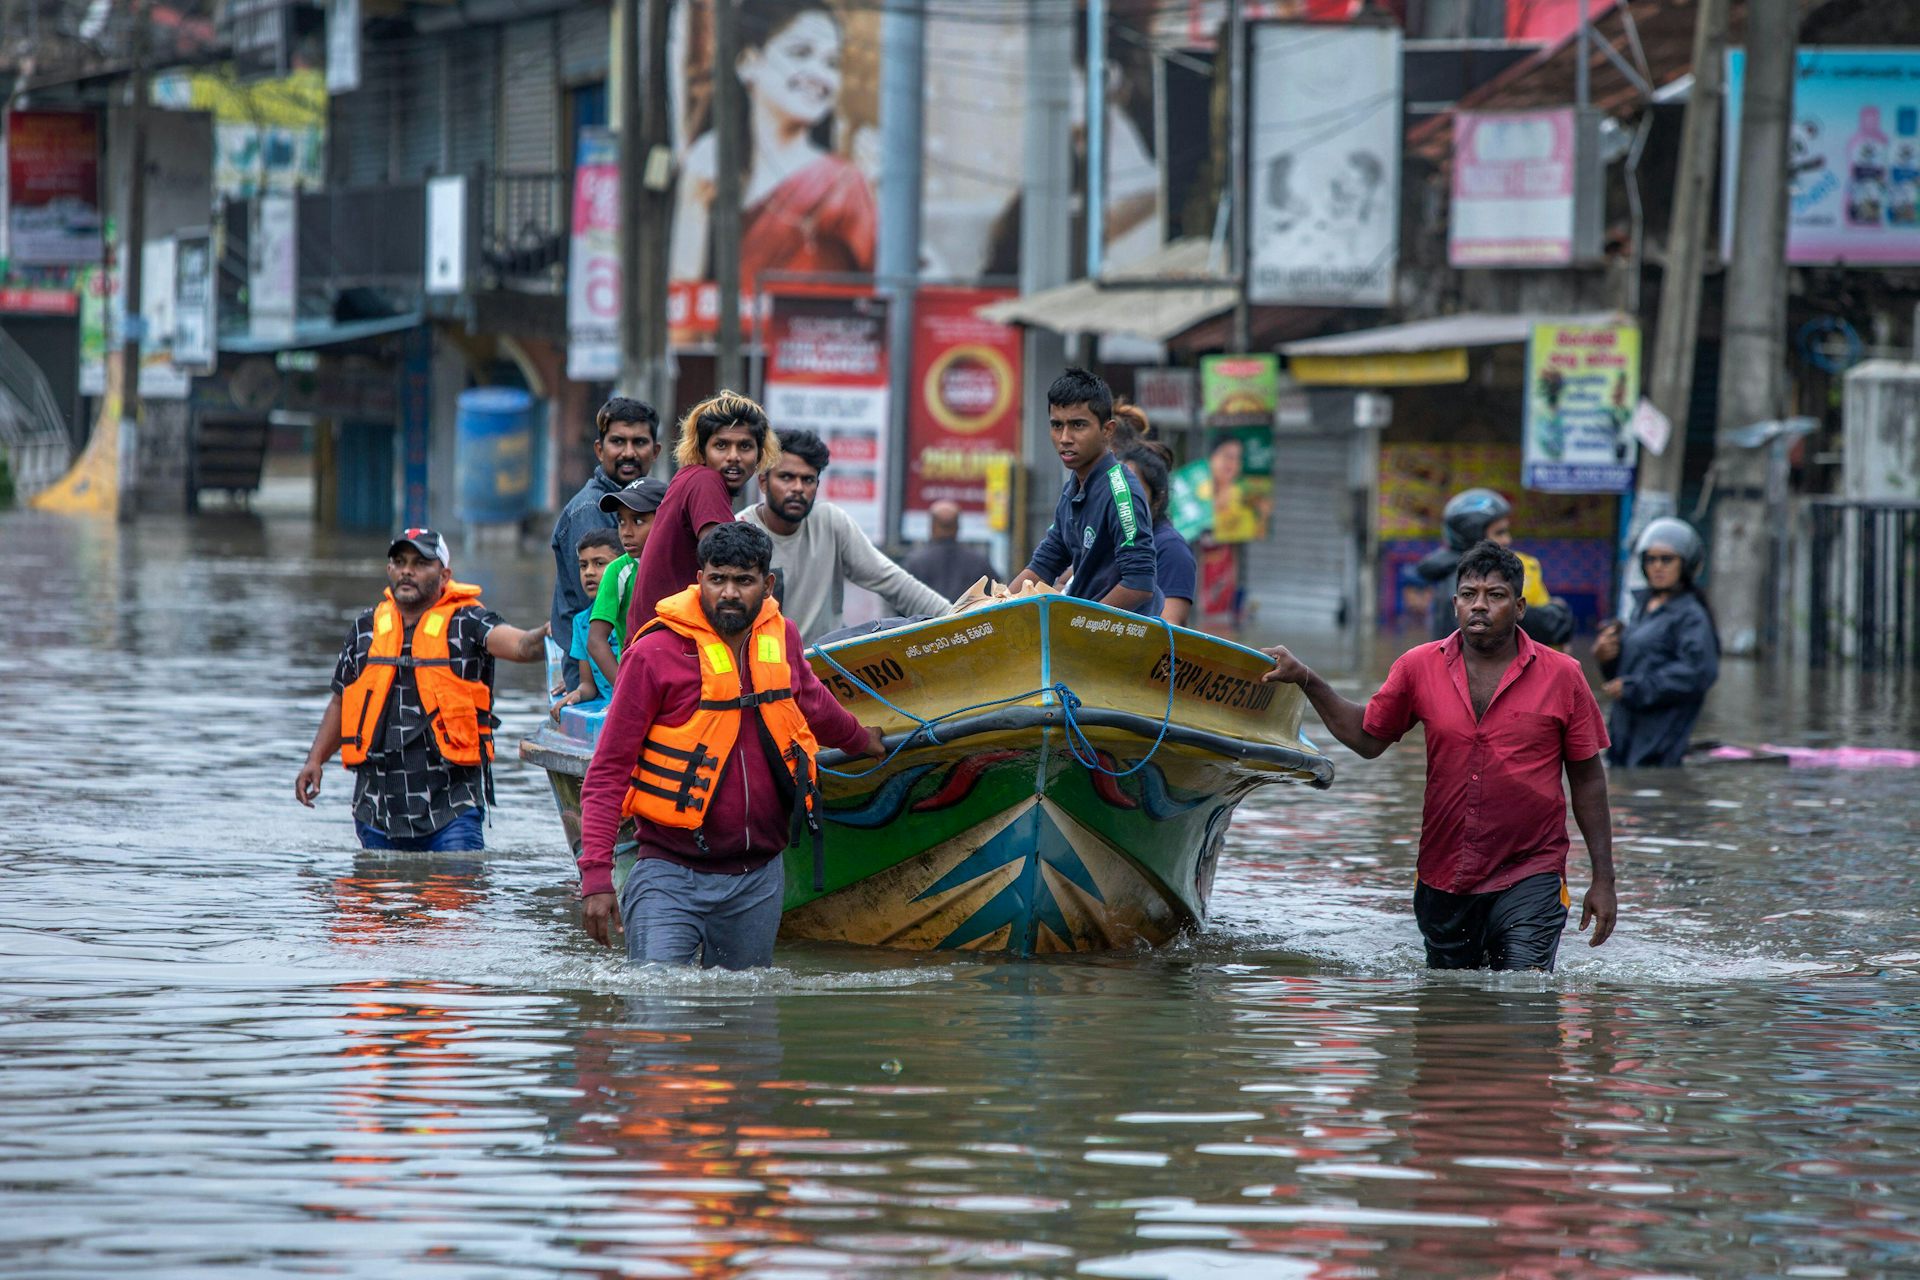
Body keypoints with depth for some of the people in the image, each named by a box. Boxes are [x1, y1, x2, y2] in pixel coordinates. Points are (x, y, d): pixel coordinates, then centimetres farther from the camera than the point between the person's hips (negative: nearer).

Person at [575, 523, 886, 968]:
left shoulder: (781, 639, 7)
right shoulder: (655, 653, -8)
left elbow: (811, 702, 32)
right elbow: (607, 774, -6)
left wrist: (859, 739, 52)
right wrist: (596, 876, -14)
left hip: (759, 878, 5)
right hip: (673, 875, -5)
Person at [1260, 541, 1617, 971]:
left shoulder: (1561, 676, -3)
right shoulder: (1420, 668, 3)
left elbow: (1588, 779, 3)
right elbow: (1368, 738, 16)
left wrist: (1603, 879, 1)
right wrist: (1306, 680, 5)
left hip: (1529, 876, -3)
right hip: (1444, 880, 3)